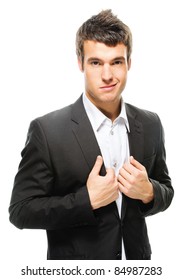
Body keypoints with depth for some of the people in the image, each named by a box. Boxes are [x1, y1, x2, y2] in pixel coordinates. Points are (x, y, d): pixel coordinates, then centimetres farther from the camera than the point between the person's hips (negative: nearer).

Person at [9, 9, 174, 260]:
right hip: (76, 270, -3)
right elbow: (21, 211, -14)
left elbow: (166, 193, 5)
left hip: (136, 258, 4)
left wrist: (148, 192, -16)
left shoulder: (150, 125, -5)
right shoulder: (47, 130, -17)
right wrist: (87, 200, -25)